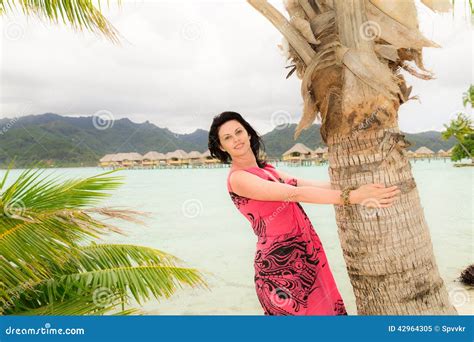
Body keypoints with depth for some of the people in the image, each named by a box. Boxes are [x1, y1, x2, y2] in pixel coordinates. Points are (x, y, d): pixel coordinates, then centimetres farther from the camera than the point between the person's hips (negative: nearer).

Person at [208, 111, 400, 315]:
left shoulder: (266, 169, 11)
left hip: (305, 257, 8)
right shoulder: (237, 178, -14)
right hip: (280, 263, -7)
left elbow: (309, 184, 10)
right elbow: (294, 194, -23)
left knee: (322, 308, 16)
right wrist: (351, 196, -25)